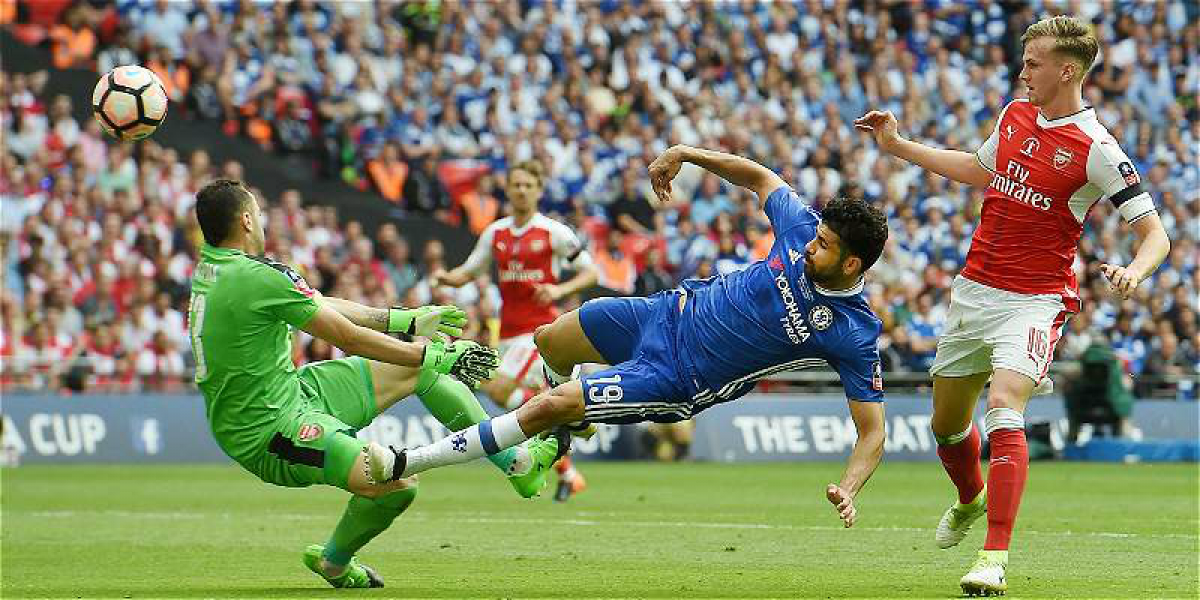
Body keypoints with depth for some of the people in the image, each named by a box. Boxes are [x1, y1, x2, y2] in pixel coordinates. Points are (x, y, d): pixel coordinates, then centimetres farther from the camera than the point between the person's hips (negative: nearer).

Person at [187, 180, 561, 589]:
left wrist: (404, 320, 15)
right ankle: (334, 562, 2)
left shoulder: (209, 267, 7)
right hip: (271, 430, -10)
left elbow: (321, 306, 13)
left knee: (420, 365, 12)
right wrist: (434, 355, -5)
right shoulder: (256, 277, -23)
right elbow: (349, 338, -16)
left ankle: (516, 463, 20)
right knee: (395, 484, -28)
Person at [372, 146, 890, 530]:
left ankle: (408, 463, -3)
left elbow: (872, 431, -22)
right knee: (549, 342, 22)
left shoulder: (855, 336, -25)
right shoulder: (803, 228, -13)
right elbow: (759, 176, 6)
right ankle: (569, 424, 56)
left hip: (678, 379, -6)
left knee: (550, 406, -14)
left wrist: (848, 489, -39)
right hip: (673, 313, 6)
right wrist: (684, 155, -1)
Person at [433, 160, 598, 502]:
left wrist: (560, 290, -19)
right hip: (509, 330, 6)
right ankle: (568, 474, 19)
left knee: (499, 391, -22)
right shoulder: (495, 233, 9)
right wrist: (447, 278, -7)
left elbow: (590, 272, -2)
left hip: (542, 326, -6)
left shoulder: (553, 232, -5)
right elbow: (469, 272, 15)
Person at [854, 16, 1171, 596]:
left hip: (1035, 300, -7)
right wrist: (898, 145, 26)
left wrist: (1134, 270, -35)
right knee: (946, 421, 16)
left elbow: (1155, 233, -13)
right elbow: (979, 169, 26)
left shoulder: (1096, 150, -15)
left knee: (1004, 410, -26)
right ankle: (971, 498, 49)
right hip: (975, 288, 7)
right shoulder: (1014, 115, 5)